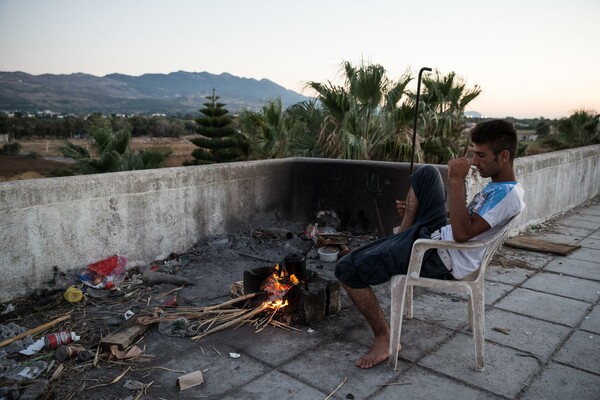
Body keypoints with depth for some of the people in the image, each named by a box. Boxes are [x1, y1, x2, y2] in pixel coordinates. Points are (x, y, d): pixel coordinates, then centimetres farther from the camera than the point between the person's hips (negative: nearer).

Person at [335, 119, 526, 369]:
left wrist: (456, 181, -26)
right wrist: (416, 209, 20)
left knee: (347, 269, -15)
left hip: (440, 259, -10)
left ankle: (383, 338, -1)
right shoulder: (498, 186, 13)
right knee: (426, 173, 18)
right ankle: (402, 237, 13)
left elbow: (462, 232, -28)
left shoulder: (508, 195, -19)